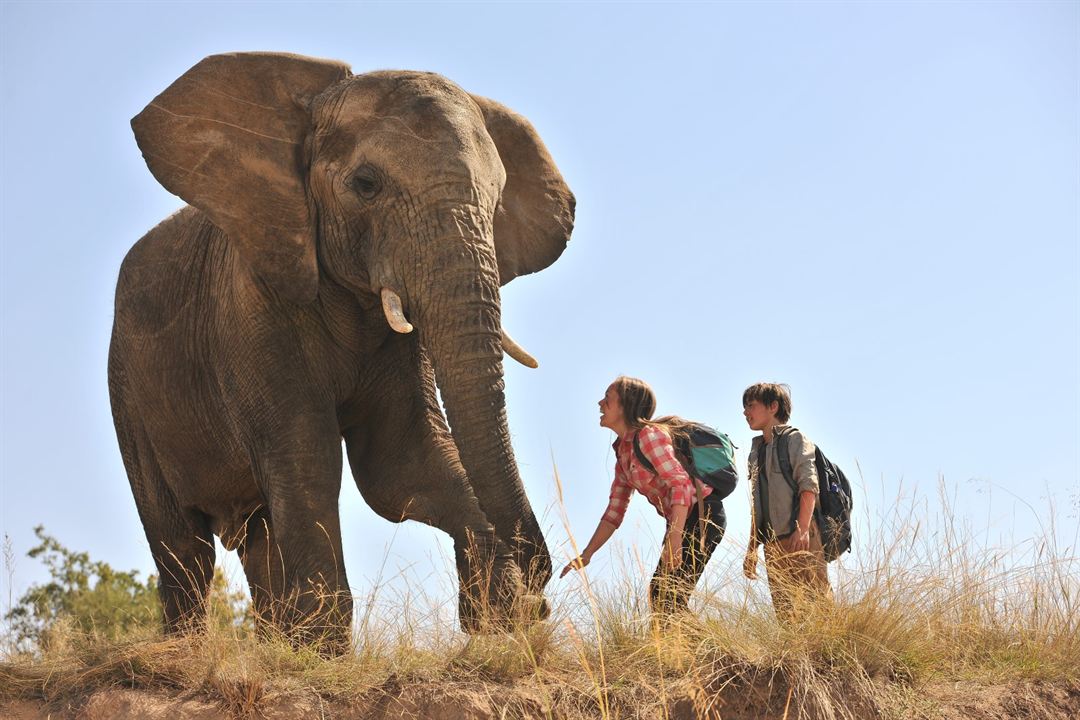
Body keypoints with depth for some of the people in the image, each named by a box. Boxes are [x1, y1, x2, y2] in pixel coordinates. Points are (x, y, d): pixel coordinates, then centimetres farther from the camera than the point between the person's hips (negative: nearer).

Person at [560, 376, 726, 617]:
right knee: (659, 594, 11)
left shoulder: (649, 435, -16)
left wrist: (674, 542, -33)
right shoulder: (623, 452, 12)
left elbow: (681, 483, -26)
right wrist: (586, 554, 7)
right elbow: (614, 511, 14)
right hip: (682, 522, 10)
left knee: (671, 596, -15)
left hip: (702, 514, -10)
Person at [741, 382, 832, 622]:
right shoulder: (757, 451, 23)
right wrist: (752, 548, 20)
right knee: (785, 614, 1)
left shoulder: (794, 439, 2)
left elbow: (809, 487, -11)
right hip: (772, 544, 7)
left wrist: (802, 529, -24)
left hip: (800, 539, -7)